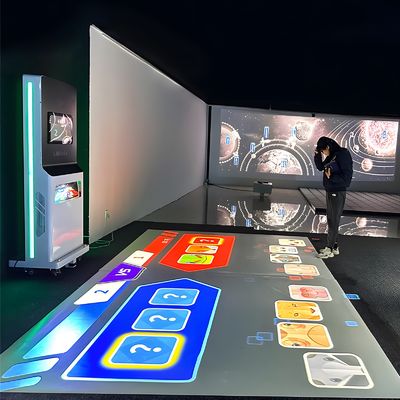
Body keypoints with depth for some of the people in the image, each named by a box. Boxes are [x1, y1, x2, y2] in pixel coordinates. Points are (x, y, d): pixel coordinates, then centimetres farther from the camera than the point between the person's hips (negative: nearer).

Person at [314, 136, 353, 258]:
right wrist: (317, 155, 7)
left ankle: (329, 249, 3)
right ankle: (334, 246, 24)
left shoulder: (343, 154, -16)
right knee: (330, 220, 14)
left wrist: (331, 177, -28)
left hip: (338, 193, -9)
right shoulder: (331, 156, 8)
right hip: (330, 191, 9)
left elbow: (347, 176, -20)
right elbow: (320, 167, 20)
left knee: (334, 221, -3)